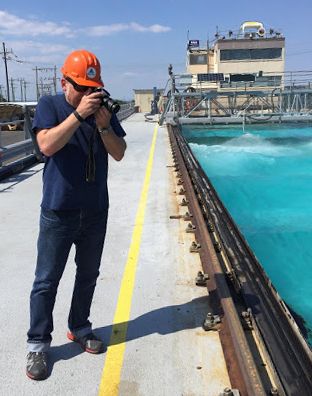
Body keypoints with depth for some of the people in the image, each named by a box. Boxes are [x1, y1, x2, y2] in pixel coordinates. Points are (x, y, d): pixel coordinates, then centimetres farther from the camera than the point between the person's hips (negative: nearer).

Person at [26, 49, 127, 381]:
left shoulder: (102, 108, 3)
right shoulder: (49, 106, -6)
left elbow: (119, 154, -2)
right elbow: (46, 146, -23)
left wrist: (105, 127, -19)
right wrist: (78, 114, -29)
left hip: (95, 211, 4)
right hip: (58, 212, -4)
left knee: (88, 275, 16)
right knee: (47, 281, 4)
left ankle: (79, 329, 35)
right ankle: (37, 345, 19)